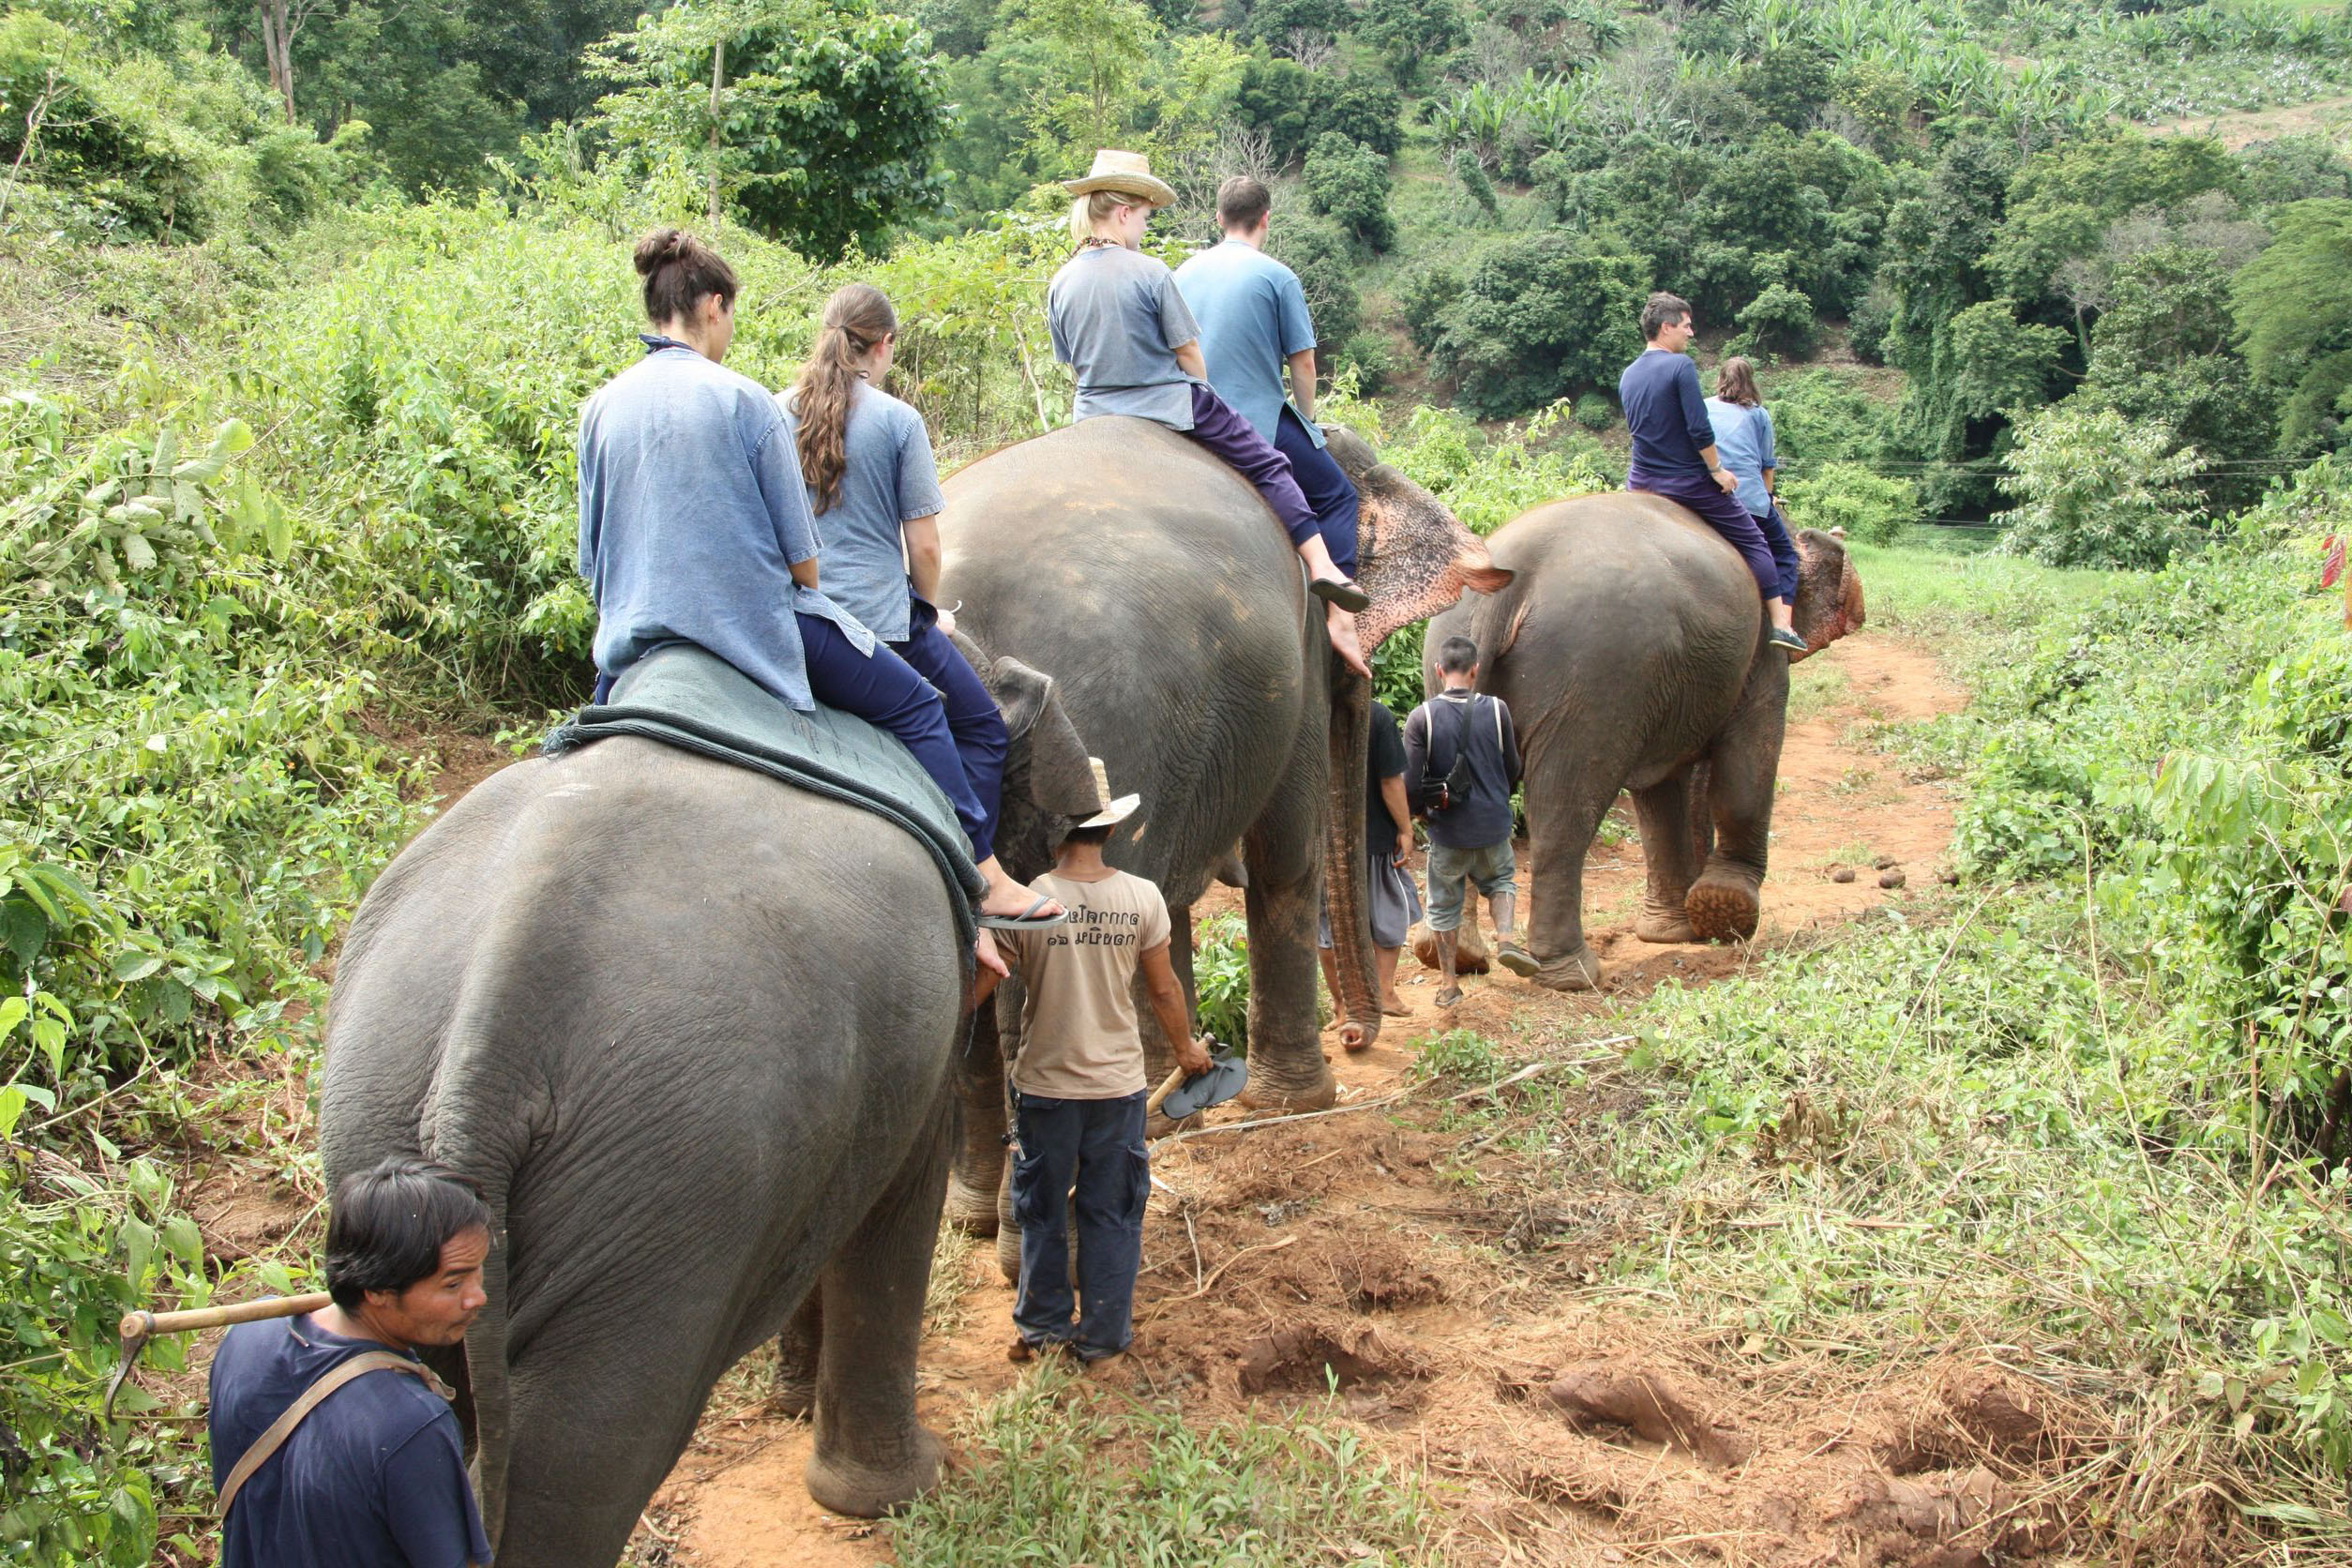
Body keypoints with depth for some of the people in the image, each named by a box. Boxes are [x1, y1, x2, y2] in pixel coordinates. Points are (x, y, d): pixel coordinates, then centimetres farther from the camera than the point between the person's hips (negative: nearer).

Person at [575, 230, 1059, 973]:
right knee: (915, 708, 9)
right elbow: (800, 554, -7)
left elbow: (592, 556, 10)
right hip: (758, 625, -4)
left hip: (637, 639, 5)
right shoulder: (743, 401, -10)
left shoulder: (602, 408, 3)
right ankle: (985, 880, 8)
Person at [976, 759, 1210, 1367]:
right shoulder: (1142, 896, -8)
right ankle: (1103, 1334, 20)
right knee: (1112, 1211, 13)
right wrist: (1185, 1048, 18)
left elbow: (979, 983, -7)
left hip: (1045, 1083, -1)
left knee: (1043, 1208, 16)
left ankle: (1044, 1324, 28)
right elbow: (1163, 989, 0)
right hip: (1118, 1082, 1)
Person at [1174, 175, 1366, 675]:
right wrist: (1307, 421, 12)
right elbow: (1302, 361, -4)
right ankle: (1340, 614, -7)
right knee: (1336, 495, 7)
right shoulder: (1276, 277, -6)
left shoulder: (1184, 274, 9)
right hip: (1261, 424, -5)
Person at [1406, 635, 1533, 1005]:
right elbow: (1512, 769, 3)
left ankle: (1449, 984, 19)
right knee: (1500, 879, 27)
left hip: (1446, 829, -1)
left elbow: (1410, 781, -15)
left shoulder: (1422, 717, -14)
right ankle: (1505, 937, 3)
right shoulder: (1496, 710, -7)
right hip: (1493, 825, 2)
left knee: (1444, 904, 13)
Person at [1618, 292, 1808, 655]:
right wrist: (1716, 469, -7)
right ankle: (1780, 624, 3)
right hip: (1689, 482, -6)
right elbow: (1699, 428, -18)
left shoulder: (1627, 376, 9)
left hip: (1641, 484, 6)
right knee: (1752, 540, 5)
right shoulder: (1680, 366, -13)